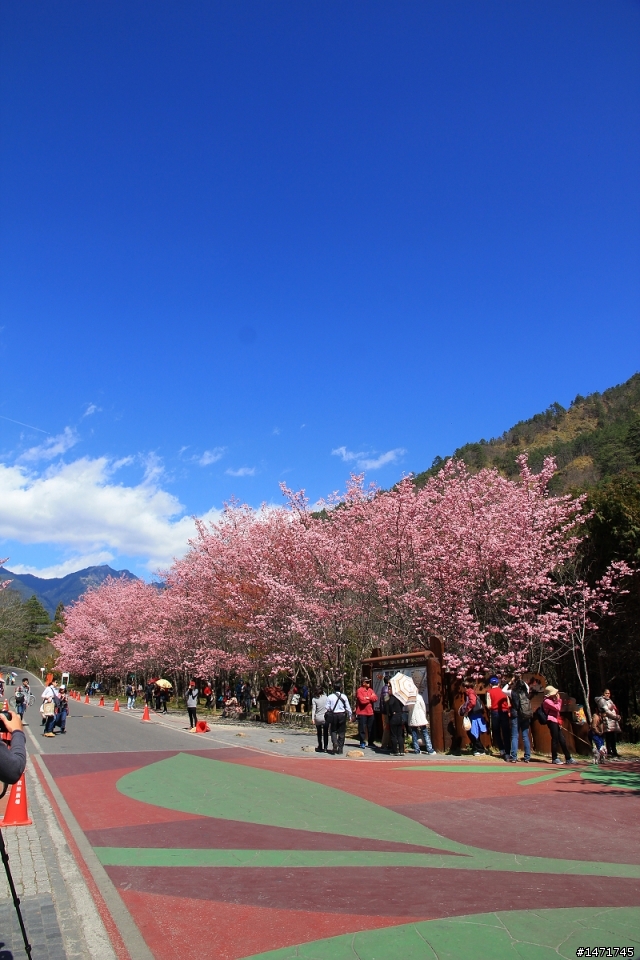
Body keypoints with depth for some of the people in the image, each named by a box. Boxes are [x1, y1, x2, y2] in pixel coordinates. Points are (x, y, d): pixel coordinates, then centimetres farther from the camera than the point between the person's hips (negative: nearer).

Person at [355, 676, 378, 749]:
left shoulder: (370, 690, 12)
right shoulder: (359, 690, -9)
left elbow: (375, 698, 2)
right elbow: (362, 700, -21)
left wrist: (368, 698, -13)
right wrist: (370, 699, -4)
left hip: (370, 712, 6)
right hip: (362, 712, -6)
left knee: (371, 728, 11)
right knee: (362, 728, -2)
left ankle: (370, 743, 20)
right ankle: (362, 743, 8)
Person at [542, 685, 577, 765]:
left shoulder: (552, 700, 21)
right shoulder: (547, 701, -11)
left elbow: (559, 709, 25)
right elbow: (557, 708, -16)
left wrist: (559, 700, 14)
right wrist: (558, 700, -4)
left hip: (556, 721, 9)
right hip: (551, 721, -9)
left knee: (562, 740, 8)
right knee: (555, 739, -7)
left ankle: (568, 758, 10)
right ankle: (554, 758, -1)